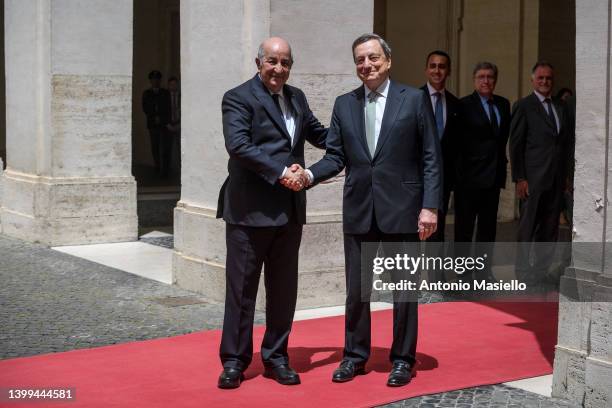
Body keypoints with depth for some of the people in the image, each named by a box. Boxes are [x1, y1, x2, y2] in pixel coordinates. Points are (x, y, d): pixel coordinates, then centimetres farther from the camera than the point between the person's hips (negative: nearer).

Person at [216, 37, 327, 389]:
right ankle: (234, 360, 13)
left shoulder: (297, 98, 15)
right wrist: (281, 172, -20)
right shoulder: (239, 98, -6)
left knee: (284, 288, 12)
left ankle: (276, 357, 24)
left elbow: (320, 134, 26)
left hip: (290, 210, 6)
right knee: (242, 287, 2)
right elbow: (238, 145, -19)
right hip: (250, 211, -6)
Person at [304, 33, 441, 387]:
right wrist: (310, 174, -13)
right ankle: (355, 356, 24)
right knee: (357, 290, 10)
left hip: (402, 210, -3)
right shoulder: (344, 105, 8)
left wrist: (430, 206, -10)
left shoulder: (414, 99, -1)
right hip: (359, 211, 3)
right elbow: (336, 157, 7)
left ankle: (403, 359, 20)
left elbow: (431, 157, -3)